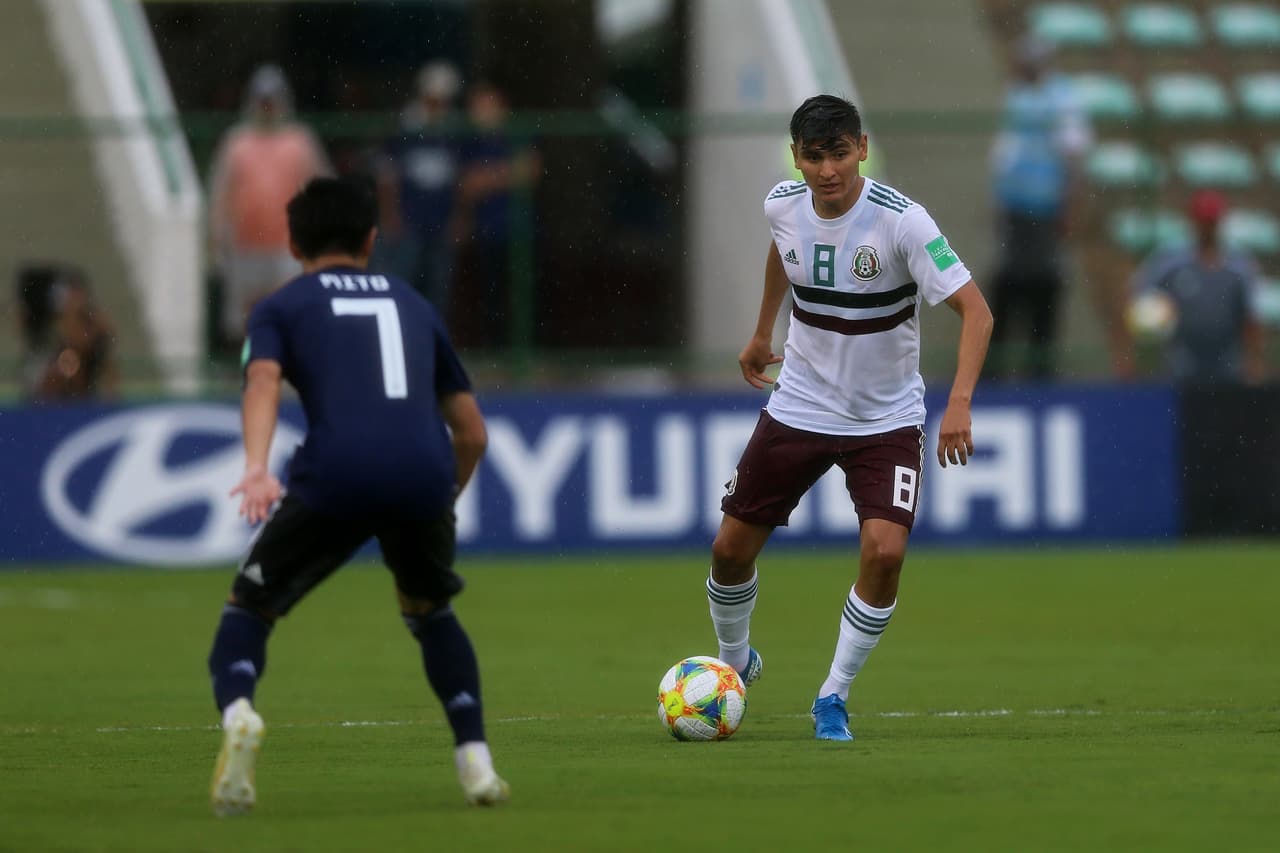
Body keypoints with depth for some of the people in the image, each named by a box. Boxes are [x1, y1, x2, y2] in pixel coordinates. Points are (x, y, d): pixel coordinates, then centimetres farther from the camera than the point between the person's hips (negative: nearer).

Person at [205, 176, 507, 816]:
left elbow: (262, 383, -3)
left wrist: (256, 467, -18)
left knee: (250, 607, 14)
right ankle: (476, 762, 18)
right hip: (423, 473, 3)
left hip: (335, 475, -3)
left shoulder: (281, 307, 20)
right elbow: (472, 432, 29)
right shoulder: (413, 306, 31)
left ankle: (236, 712, -17)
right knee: (430, 612, 30)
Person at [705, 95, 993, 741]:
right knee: (731, 548, 4)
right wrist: (761, 333, 26)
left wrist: (960, 402, -38)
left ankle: (834, 697, -1)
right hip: (798, 408, 4)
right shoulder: (783, 205, -9)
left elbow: (974, 309, -26)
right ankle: (734, 660, 36)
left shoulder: (900, 221, -24)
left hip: (886, 419, -4)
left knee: (884, 551, -22)